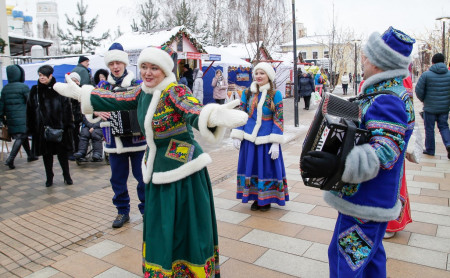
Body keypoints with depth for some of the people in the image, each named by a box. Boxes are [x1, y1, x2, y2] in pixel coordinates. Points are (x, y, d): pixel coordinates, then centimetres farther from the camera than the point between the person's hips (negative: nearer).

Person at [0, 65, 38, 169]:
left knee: (24, 136, 18)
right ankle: (10, 158, -15)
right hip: (22, 118, -6)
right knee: (20, 138, -5)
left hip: (10, 118, 6)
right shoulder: (23, 87, -9)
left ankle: (30, 155, 30)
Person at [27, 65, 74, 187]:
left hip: (58, 127, -2)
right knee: (46, 154, 10)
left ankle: (67, 176, 19)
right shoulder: (35, 91, 5)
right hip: (42, 128, 2)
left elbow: (67, 108, -2)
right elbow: (30, 110, 6)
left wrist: (68, 125, -8)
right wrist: (31, 127, 2)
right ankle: (49, 178, 22)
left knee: (62, 153, 5)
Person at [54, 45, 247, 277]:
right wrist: (79, 93, 26)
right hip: (156, 169, 7)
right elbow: (116, 100, 19)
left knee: (185, 228, 2)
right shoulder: (142, 91, 5)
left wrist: (215, 116, -60)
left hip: (182, 170, -7)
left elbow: (194, 112, -37)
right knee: (158, 227, 18)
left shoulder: (175, 91, -18)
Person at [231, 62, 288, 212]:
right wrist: (237, 136, 0)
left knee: (267, 167, 6)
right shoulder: (247, 93, 4)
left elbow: (278, 120, -8)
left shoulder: (275, 95, -5)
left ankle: (266, 199, 23)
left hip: (267, 138, -3)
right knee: (251, 166, 10)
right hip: (249, 137, 3)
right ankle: (256, 198, 26)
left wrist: (275, 143, -13)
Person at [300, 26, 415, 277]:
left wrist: (338, 165, -47)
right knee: (371, 254, 24)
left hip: (364, 200, -10)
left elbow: (384, 151, -33)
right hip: (376, 198, 10)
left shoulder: (388, 100, -24)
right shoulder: (393, 92, 9)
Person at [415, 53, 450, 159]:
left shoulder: (426, 74, -11)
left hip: (430, 107, -3)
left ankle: (430, 149, 18)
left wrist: (423, 100, 10)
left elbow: (419, 90, -9)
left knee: (429, 129, 9)